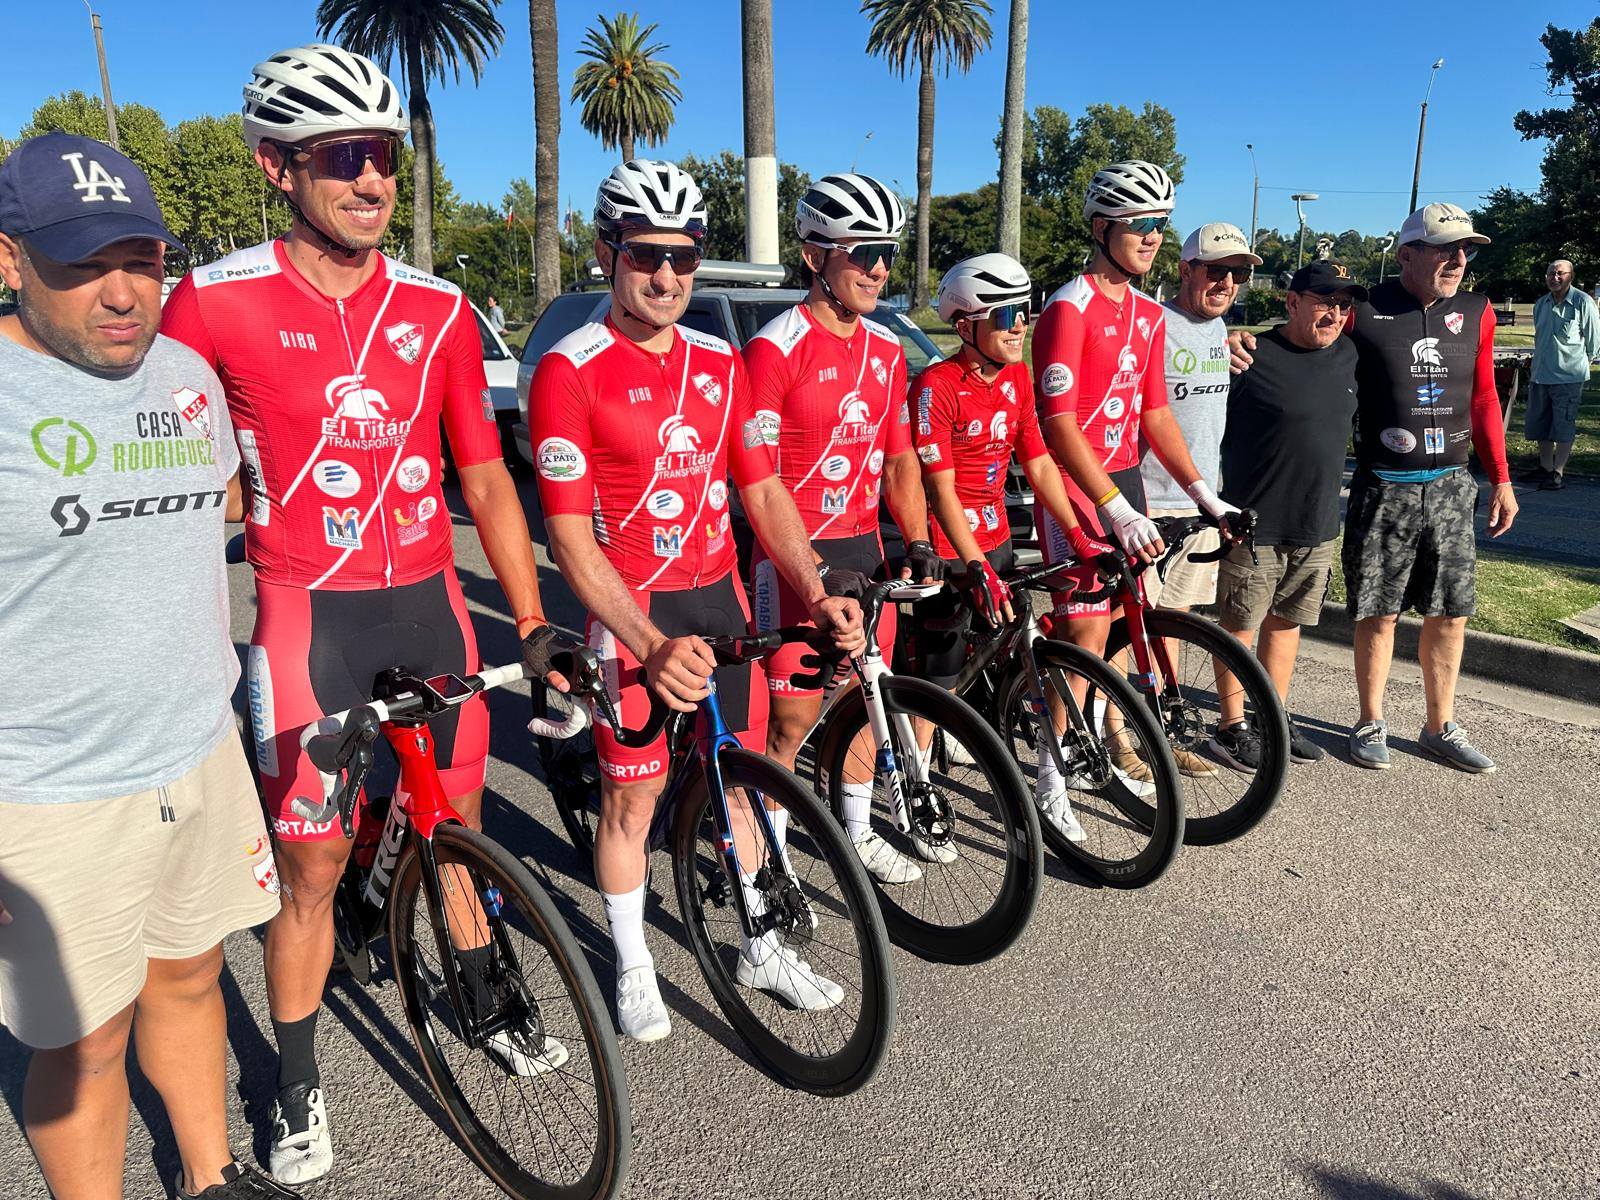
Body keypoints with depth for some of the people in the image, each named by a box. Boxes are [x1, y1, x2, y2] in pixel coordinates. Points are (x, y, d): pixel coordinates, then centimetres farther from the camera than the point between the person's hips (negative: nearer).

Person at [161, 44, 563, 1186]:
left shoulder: (440, 311, 2)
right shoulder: (217, 302, -8)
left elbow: (487, 481, 6)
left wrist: (533, 626, 4)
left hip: (428, 602, 3)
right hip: (309, 616, -3)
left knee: (458, 830, 17)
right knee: (311, 870, 6)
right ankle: (299, 1085, 30)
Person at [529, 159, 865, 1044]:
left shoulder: (720, 364, 5)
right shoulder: (570, 370, -13)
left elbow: (763, 490, 7)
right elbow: (570, 539, -18)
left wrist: (817, 596, -6)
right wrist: (651, 646, -29)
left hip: (720, 597, 6)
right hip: (632, 613, -5)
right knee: (632, 799, 8)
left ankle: (761, 947, 35)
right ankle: (632, 968, 30)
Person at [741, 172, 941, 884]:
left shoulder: (886, 352, 8)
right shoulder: (775, 349, -13)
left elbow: (899, 458, 13)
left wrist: (918, 542, 1)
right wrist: (813, 571, -23)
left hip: (863, 548, 7)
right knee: (792, 716, -1)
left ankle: (858, 832, 34)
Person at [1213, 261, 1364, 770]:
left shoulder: (1348, 355, 8)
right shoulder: (1251, 357, -12)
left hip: (1318, 524, 6)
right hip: (1254, 523, -6)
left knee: (1287, 621, 16)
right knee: (1240, 625, 4)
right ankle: (1233, 726, 16)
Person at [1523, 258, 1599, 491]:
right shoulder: (1541, 304, 8)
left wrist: (1580, 362, 9)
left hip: (1569, 377, -6)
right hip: (1540, 374, 6)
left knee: (1563, 427, -3)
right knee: (1540, 425, 12)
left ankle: (1558, 472, 1)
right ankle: (1545, 467, 24)